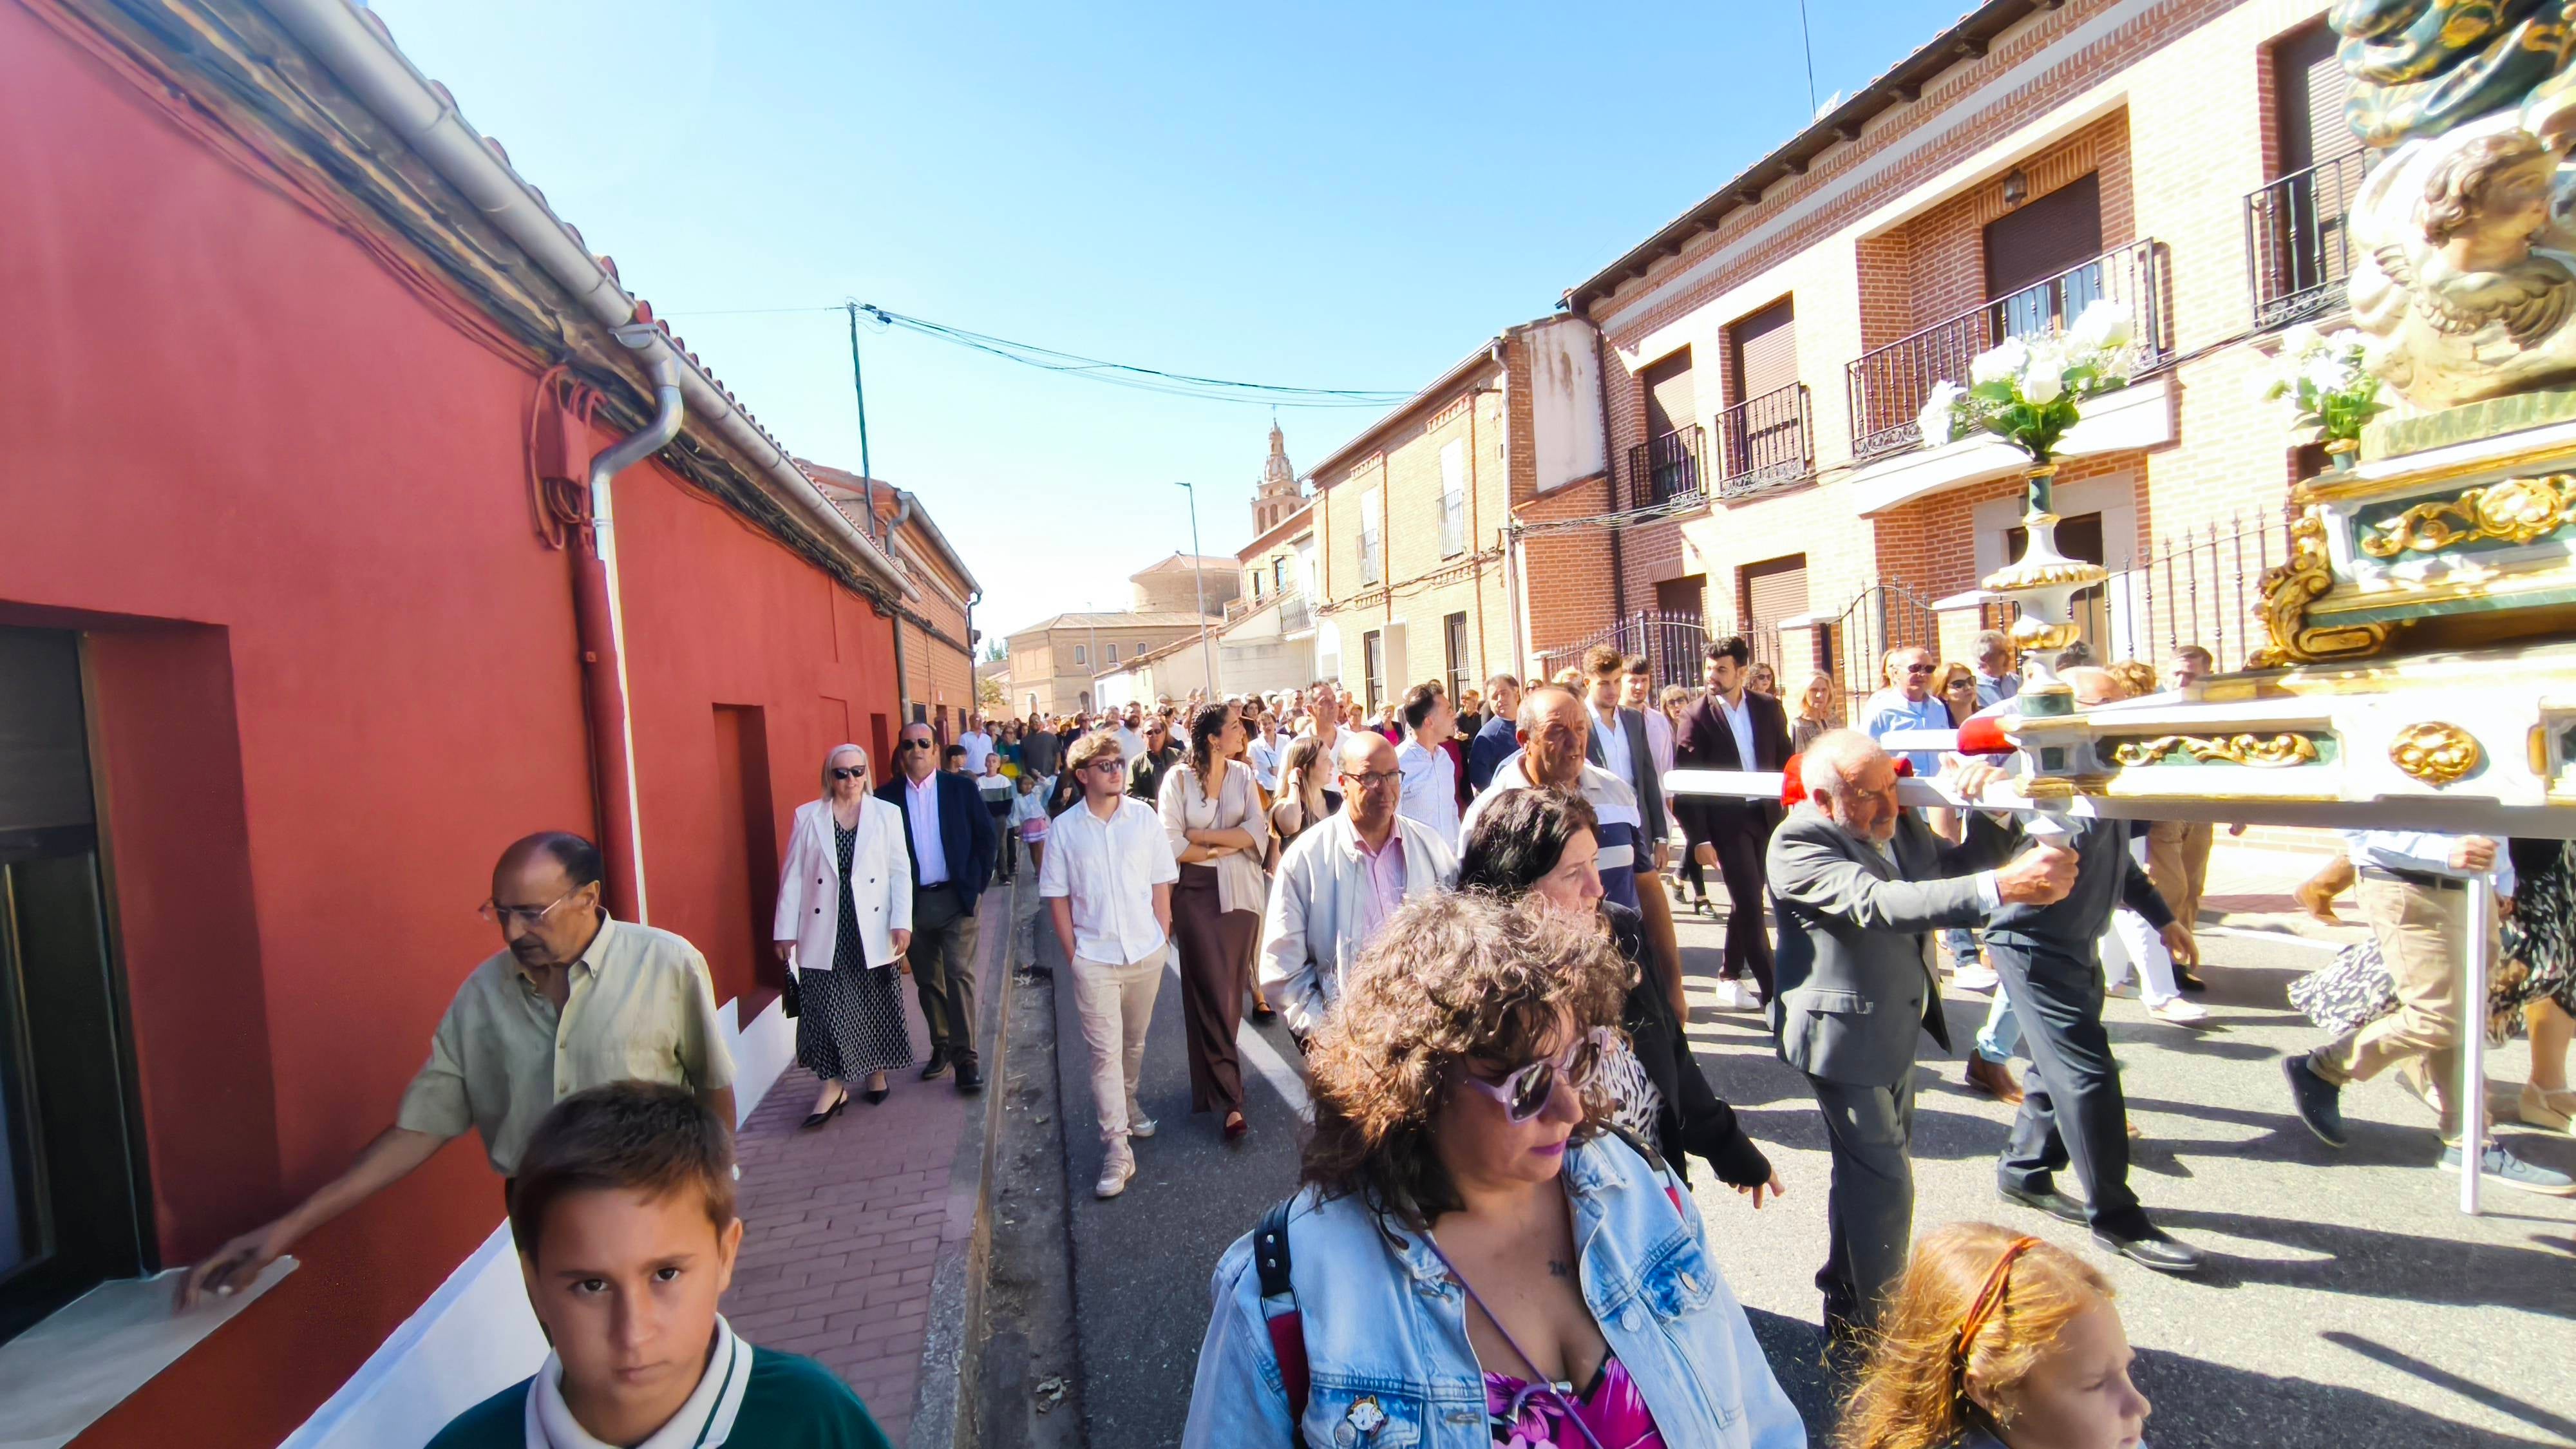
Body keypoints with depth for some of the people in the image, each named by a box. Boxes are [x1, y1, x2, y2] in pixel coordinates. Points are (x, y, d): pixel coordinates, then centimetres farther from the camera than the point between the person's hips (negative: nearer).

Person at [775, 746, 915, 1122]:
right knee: (826, 1008, -1)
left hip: (873, 931, 0)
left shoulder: (887, 814, 2)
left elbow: (899, 872, -1)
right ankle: (834, 1085, 11)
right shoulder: (807, 816, 3)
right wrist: (786, 930, 1)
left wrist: (902, 922, -7)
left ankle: (877, 1072, 28)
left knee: (877, 1005, 10)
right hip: (825, 933, 0)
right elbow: (793, 876, 3)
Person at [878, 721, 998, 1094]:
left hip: (955, 898, -2)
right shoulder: (886, 796, 2)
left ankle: (966, 1057, -2)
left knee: (960, 975, -8)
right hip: (912, 901, 2)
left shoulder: (961, 788, -1)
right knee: (928, 981, 12)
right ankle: (942, 1047, 27)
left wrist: (977, 883, -2)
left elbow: (985, 836, 2)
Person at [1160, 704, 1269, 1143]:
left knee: (1229, 988, 11)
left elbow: (1257, 830, -7)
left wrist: (1204, 835, -14)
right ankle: (1229, 1099, 3)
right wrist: (1224, 849, -9)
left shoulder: (1243, 774, 3)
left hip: (1241, 891, 4)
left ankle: (1214, 1078, 30)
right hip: (1197, 892, -3)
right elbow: (1171, 844, -11)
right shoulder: (1179, 778, -7)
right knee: (1211, 991, -2)